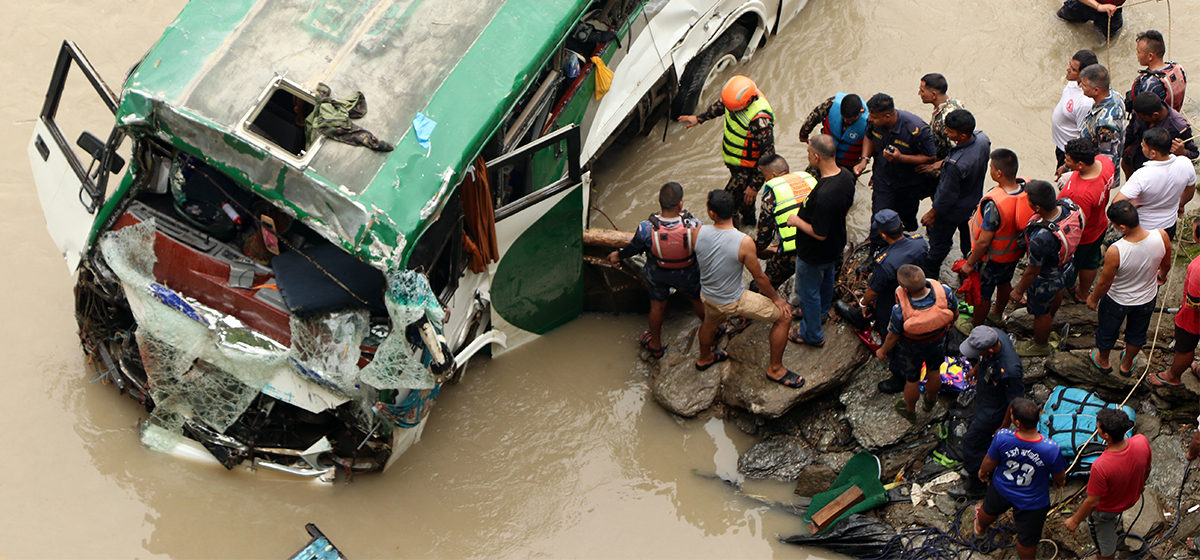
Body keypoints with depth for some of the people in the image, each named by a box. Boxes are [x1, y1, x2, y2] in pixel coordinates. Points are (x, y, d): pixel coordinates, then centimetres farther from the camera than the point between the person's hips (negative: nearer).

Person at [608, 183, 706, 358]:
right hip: (687, 275, 0)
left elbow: (634, 248, -13)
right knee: (698, 300, 29)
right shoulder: (694, 226, -35)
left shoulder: (646, 229, -34)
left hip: (657, 275, 0)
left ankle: (655, 346, 50)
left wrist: (618, 255, 9)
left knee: (657, 306, 27)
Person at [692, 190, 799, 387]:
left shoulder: (699, 233, -20)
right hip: (733, 302, -5)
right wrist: (776, 298, 1)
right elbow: (759, 277, -17)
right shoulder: (744, 242, -31)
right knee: (784, 316, 11)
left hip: (707, 295, 5)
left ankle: (704, 358, 66)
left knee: (710, 322, 39)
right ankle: (775, 369, 25)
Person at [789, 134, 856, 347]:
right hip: (836, 244, 8)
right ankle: (821, 311, 61)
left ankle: (812, 334, 36)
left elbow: (819, 234, -33)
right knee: (826, 278, 34)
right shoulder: (847, 176, -16)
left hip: (815, 254, -8)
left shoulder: (824, 195, -43)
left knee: (808, 292, 16)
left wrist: (797, 221, -17)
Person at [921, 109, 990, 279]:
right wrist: (942, 164, 10)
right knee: (969, 239, 30)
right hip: (974, 201, 7)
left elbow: (947, 196, -29)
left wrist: (931, 214, -11)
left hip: (953, 211, -7)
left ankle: (929, 274, 42)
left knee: (939, 242, 19)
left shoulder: (956, 164, -44)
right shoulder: (983, 139, -21)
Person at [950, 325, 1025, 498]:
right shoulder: (994, 334, -24)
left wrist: (1003, 428, -14)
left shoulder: (1009, 370, -45)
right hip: (983, 397, 8)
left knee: (972, 441, 10)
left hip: (994, 410, -8)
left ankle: (975, 484, 34)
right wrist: (976, 368, 22)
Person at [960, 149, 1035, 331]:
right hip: (1015, 251, 7)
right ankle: (998, 314, 58)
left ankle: (976, 328, 40)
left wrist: (969, 263, -16)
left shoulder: (995, 203, -40)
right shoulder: (1027, 188, -19)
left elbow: (984, 242, -31)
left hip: (992, 258, -7)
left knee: (982, 294, 18)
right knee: (1004, 283, 32)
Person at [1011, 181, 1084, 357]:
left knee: (1040, 312, 24)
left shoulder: (1040, 238, -47)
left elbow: (1032, 272, -29)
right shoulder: (1068, 205, -29)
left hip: (1046, 279, -7)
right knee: (1056, 292, 39)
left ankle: (1040, 345, 53)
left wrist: (1019, 291, -11)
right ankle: (1050, 319, 72)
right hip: (1066, 264, 7)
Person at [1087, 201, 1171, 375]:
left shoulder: (1115, 252, -41)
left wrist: (1093, 299, -1)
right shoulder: (1161, 237, -30)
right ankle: (1127, 364, 56)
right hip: (1147, 298, 4)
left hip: (1117, 302, -3)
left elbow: (1105, 283, -23)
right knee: (1137, 333, 31)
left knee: (1107, 331, 28)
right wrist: (1162, 275, 17)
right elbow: (1166, 265, -7)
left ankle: (1103, 361, 54)